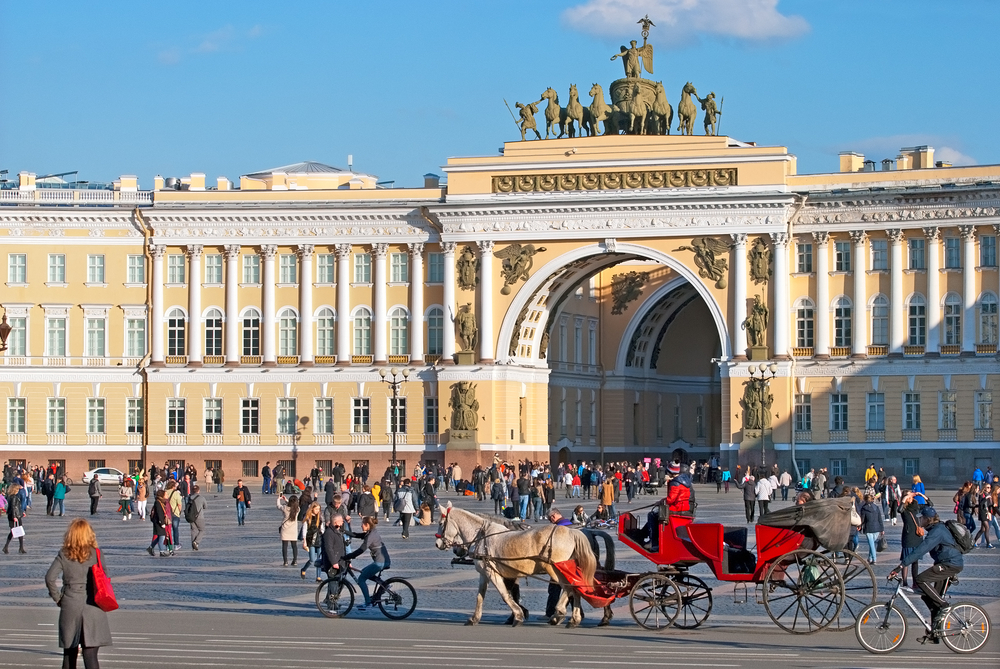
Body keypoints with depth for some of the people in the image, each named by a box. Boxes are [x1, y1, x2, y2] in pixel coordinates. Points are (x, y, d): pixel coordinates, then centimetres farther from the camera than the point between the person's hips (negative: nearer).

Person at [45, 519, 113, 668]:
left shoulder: (64, 555, 0)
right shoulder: (96, 554, -2)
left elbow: (50, 578, -8)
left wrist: (57, 598, 4)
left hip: (70, 606, 1)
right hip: (93, 607, -1)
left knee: (69, 652, 14)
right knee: (90, 654, -6)